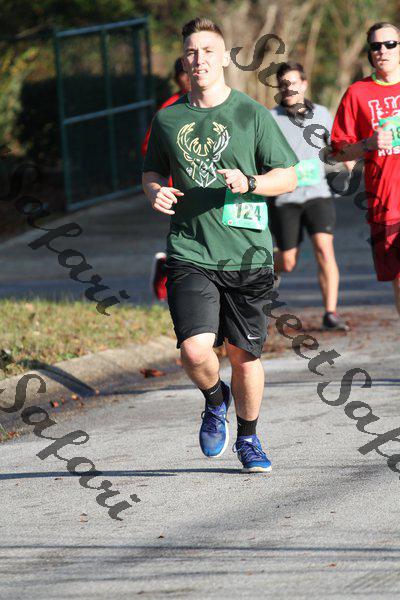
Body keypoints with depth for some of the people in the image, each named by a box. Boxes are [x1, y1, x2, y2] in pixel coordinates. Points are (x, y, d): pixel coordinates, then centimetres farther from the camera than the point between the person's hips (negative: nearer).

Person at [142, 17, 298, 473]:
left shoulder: (252, 115, 2)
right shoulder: (168, 119, 7)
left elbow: (288, 177, 3)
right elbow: (152, 171, 22)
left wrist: (249, 183, -17)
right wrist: (154, 191, -1)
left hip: (247, 254, 0)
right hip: (190, 253, 0)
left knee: (244, 354, 7)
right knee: (195, 351, -17)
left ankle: (248, 436, 31)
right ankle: (215, 400, 17)